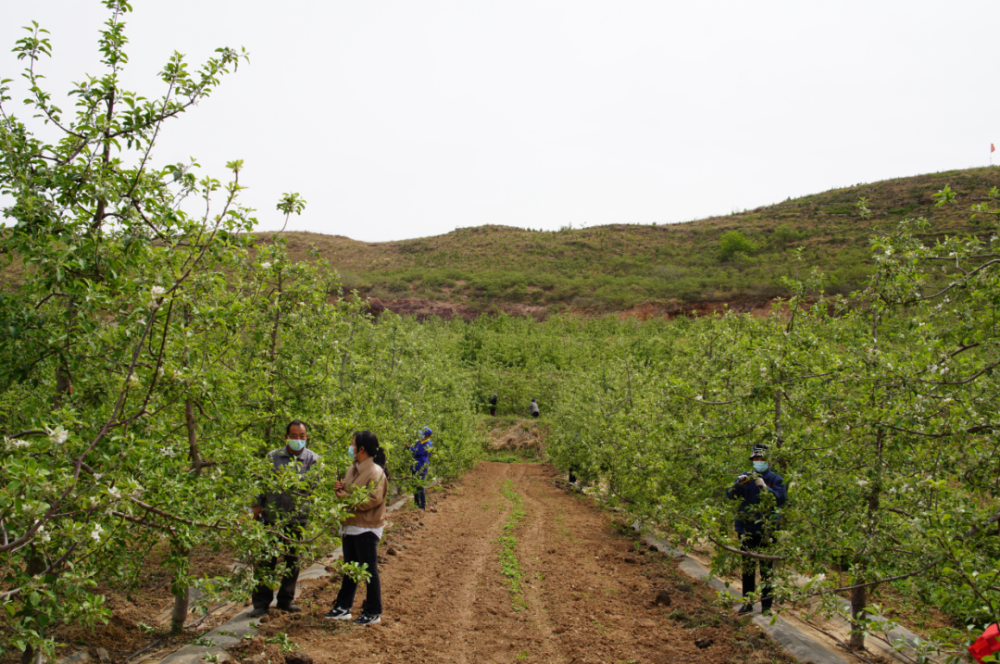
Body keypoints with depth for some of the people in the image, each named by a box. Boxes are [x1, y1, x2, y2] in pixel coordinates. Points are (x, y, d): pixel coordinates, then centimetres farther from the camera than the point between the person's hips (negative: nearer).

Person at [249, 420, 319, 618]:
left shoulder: (312, 459, 1)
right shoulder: (273, 457, 6)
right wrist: (257, 505, 2)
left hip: (298, 518, 0)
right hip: (272, 515, 0)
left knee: (292, 560, 10)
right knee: (267, 559, 2)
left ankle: (286, 600, 24)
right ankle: (261, 602, 12)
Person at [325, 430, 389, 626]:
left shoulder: (375, 472, -18)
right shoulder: (353, 468, 9)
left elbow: (374, 499, -24)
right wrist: (342, 489, -2)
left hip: (366, 529, -9)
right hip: (350, 526, 9)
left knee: (369, 569, 2)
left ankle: (373, 613, 13)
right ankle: (343, 607, 27)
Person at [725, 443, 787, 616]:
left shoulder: (775, 479, 1)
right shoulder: (745, 477, 10)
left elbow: (781, 498, -13)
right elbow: (730, 495, 0)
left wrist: (765, 487, -24)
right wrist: (739, 483, -18)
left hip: (767, 530, -3)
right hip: (746, 530, 3)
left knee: (767, 569, -1)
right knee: (747, 567, 10)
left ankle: (766, 606, 7)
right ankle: (747, 603, 19)